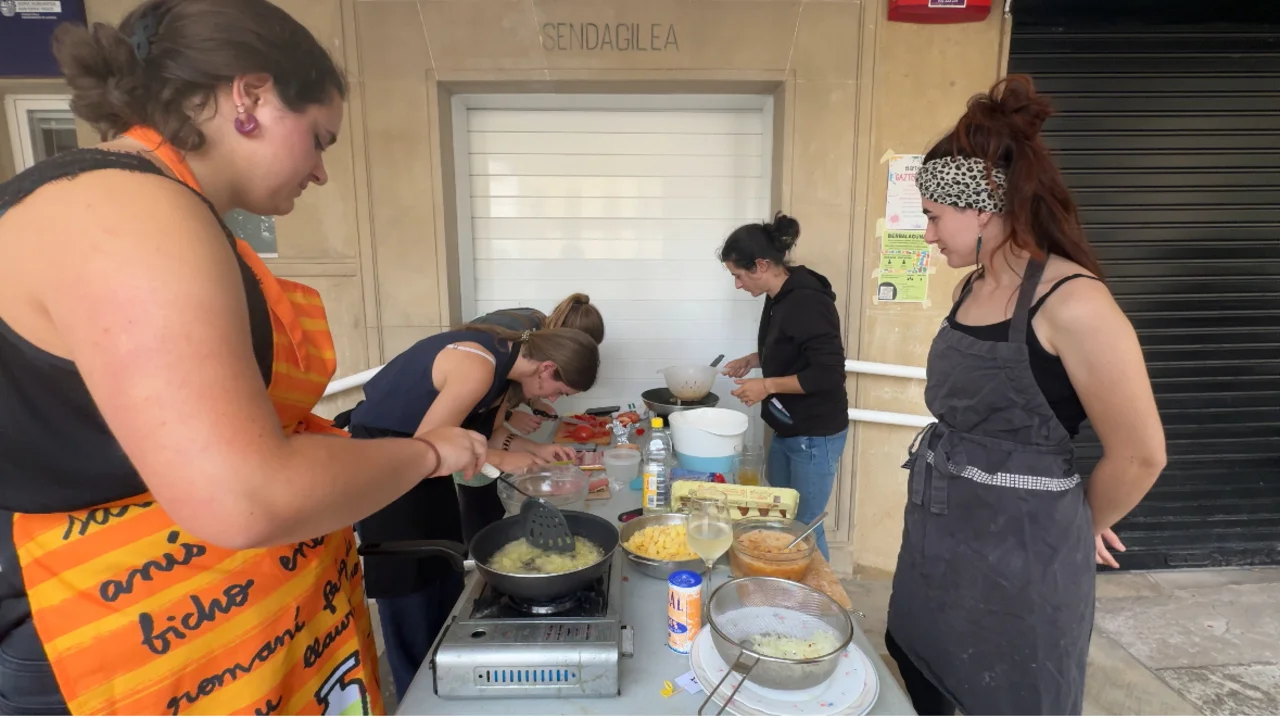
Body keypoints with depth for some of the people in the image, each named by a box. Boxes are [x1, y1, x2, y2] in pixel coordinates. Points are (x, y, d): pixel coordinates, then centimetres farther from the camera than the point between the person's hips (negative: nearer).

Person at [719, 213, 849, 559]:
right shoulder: (778, 297, 5)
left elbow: (829, 373, -26)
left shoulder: (807, 302, -23)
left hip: (815, 436, -9)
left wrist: (768, 385, -22)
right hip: (785, 430, 9)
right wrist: (755, 359, 7)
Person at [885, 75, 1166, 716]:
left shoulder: (1071, 303, -20)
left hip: (1021, 547, -7)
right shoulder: (970, 289, 5)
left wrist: (1083, 524, 1)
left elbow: (1139, 455, -14)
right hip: (941, 533, 7)